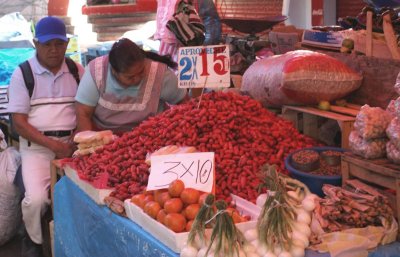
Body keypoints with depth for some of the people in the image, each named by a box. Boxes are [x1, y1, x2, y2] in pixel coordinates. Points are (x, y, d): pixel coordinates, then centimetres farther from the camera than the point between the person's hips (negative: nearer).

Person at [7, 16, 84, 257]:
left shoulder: (77, 72, 8)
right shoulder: (23, 74, 0)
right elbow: (19, 123, -5)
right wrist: (53, 145, -15)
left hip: (72, 143, 2)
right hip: (37, 145, -2)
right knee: (36, 198, -23)